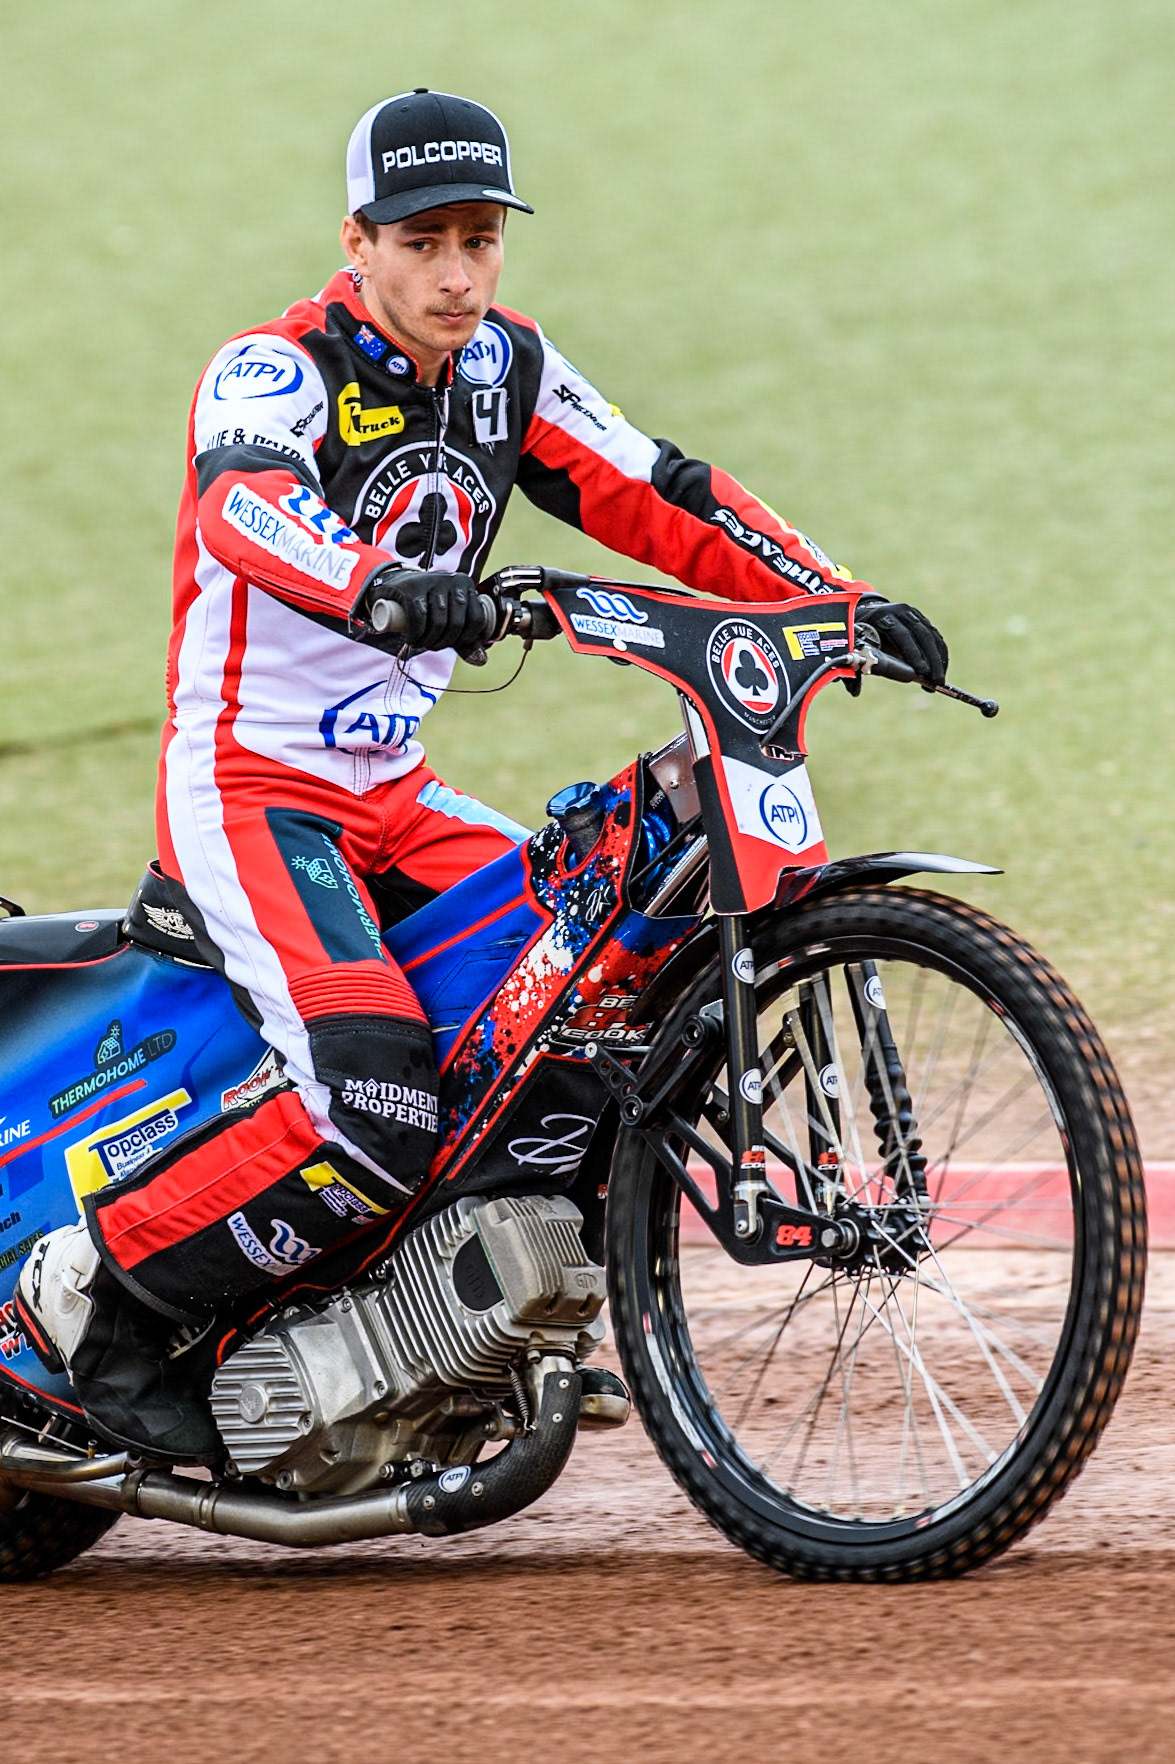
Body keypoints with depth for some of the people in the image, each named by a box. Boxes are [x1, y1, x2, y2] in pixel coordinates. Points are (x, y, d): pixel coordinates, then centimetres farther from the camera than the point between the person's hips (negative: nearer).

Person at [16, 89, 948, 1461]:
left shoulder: (505, 366, 7)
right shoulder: (273, 369, -15)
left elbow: (658, 499, 6)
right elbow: (248, 509, -36)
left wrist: (841, 602, -6)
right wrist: (377, 586, -58)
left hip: (392, 796, 8)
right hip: (245, 791, -8)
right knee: (374, 1103, -26)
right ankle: (101, 1291, -10)